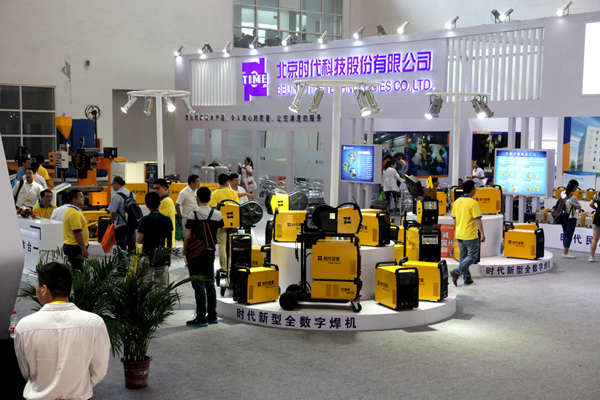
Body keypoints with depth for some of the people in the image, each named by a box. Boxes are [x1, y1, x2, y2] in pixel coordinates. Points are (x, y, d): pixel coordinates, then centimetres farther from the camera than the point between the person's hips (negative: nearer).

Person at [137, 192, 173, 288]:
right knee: (163, 285, 8)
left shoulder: (144, 220, -11)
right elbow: (170, 241, 3)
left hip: (148, 256, -3)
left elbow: (139, 240, -12)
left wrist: (145, 240, 9)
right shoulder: (167, 220, -1)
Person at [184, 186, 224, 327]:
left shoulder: (194, 214, -14)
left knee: (199, 286, -2)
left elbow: (188, 237, -14)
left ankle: (201, 318, 0)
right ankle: (212, 316, 20)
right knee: (210, 284, 14)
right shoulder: (218, 214, 3)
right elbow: (217, 234, 9)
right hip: (210, 252, 6)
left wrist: (185, 251, -2)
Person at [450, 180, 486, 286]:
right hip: (470, 235, -7)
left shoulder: (457, 202, 5)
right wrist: (482, 233, -10)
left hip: (459, 234, 7)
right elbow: (478, 220, -17)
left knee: (463, 256, 14)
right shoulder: (473, 203, -16)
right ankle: (457, 272, -11)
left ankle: (467, 278, 19)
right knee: (472, 256, 3)